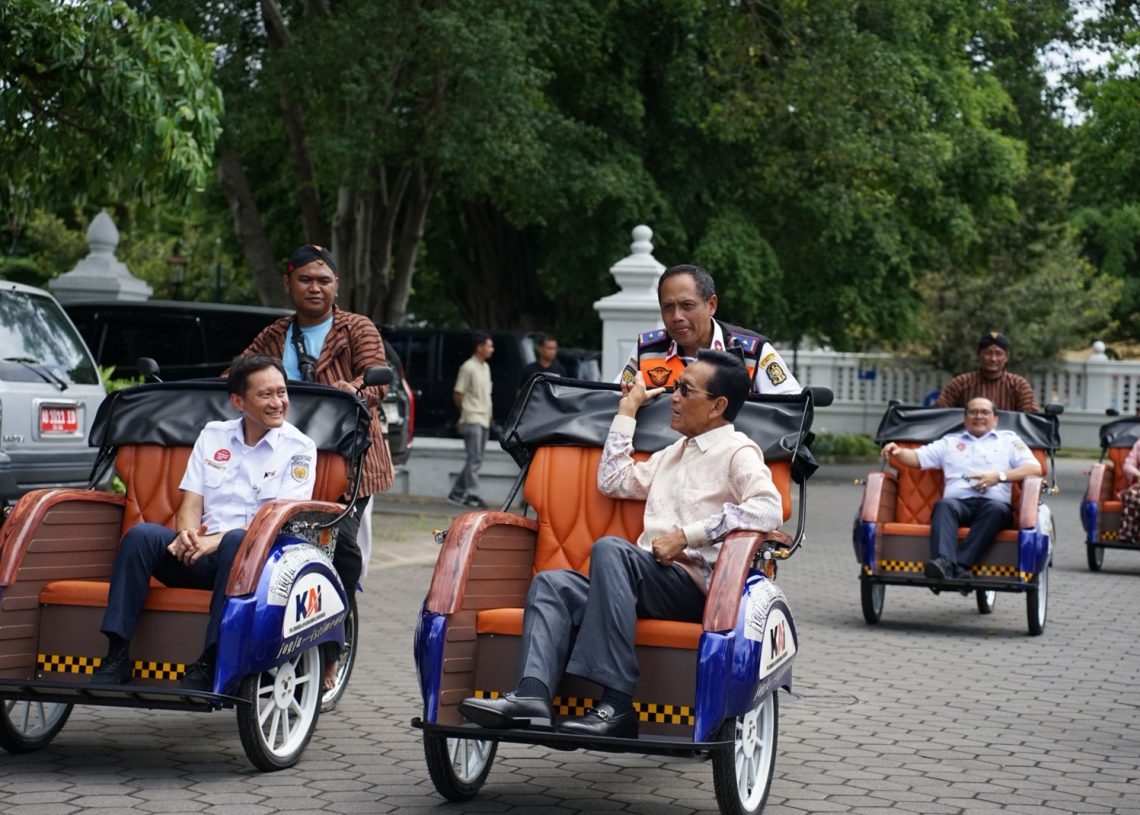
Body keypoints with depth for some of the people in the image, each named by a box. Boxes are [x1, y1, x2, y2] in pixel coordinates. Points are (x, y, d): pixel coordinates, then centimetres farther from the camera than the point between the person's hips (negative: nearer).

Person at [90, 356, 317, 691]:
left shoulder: (299, 448, 5)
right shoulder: (212, 435, 17)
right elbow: (191, 503, 13)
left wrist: (216, 540, -19)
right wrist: (187, 534, -12)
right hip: (199, 554, 4)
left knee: (238, 541, -37)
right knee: (141, 534, -24)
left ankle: (210, 665, -39)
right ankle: (116, 655, -26)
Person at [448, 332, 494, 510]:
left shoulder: (485, 367, 15)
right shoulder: (468, 367, -11)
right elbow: (458, 394, -9)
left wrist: (488, 416, 14)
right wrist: (468, 412, 0)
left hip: (484, 421, 8)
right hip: (472, 420, -8)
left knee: (475, 460, 10)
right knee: (474, 459, -11)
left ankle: (457, 493, 17)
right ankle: (472, 495, -10)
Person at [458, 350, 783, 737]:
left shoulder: (738, 452, 3)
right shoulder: (673, 453, 30)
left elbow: (768, 509, -17)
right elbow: (613, 480, 36)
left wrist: (686, 535, -18)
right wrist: (629, 408, 33)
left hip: (695, 585, -8)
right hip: (651, 582, 8)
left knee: (610, 549, -32)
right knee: (551, 583, -11)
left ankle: (616, 704, -39)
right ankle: (532, 695, -34)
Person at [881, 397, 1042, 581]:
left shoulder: (1009, 439, 26)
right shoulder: (949, 441, 31)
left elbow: (1035, 469, 13)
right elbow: (917, 457, 22)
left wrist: (999, 476, -2)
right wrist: (898, 451, -1)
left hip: (993, 502, -1)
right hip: (959, 501, 1)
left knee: (996, 509, -37)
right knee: (944, 505, -35)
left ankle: (961, 565, -48)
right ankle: (944, 562, -57)